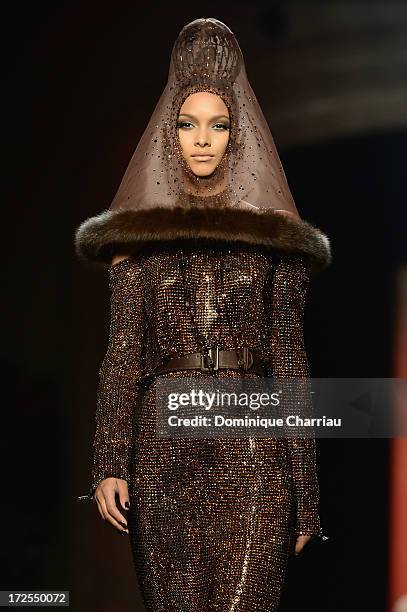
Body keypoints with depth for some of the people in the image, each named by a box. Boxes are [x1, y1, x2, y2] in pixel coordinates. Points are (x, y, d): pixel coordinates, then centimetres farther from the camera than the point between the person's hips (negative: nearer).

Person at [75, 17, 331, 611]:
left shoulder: (273, 236, 7)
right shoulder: (140, 232, 8)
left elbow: (289, 357, 7)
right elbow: (123, 350, 4)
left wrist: (304, 495, 3)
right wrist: (110, 464, -7)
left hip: (253, 450, -1)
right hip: (163, 447, 1)